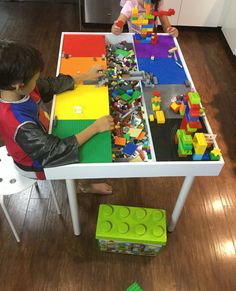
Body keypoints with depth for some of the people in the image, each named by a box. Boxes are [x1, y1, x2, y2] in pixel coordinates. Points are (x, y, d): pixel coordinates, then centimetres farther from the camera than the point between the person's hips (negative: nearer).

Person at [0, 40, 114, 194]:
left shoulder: (16, 89, -21)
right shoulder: (20, 125, -43)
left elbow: (52, 85, -6)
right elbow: (56, 151, -37)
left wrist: (86, 76, -2)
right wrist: (96, 127, -35)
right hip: (39, 165, -6)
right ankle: (85, 185, 37)